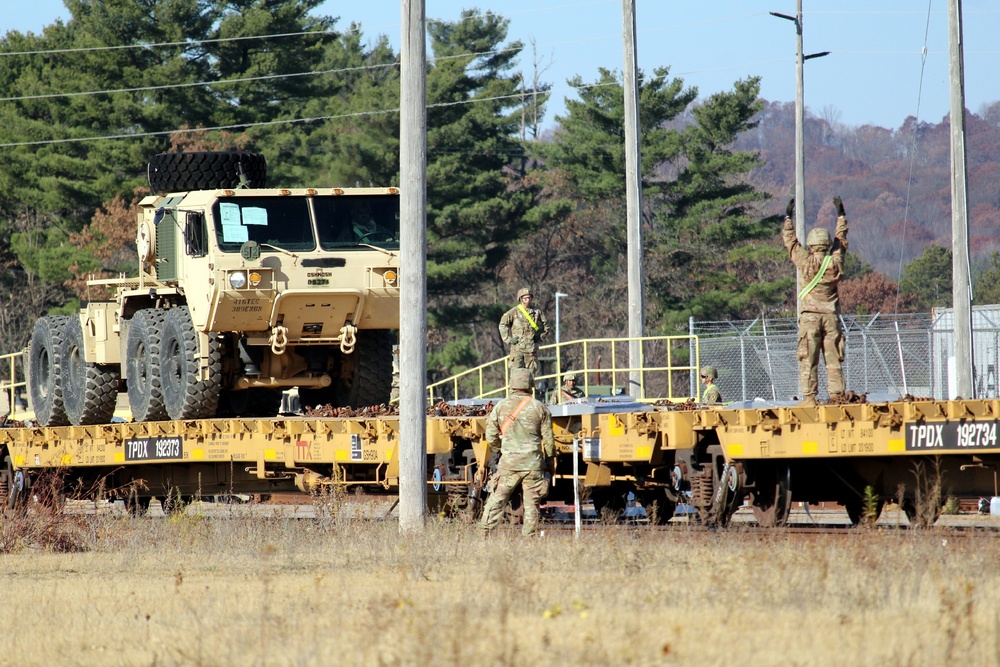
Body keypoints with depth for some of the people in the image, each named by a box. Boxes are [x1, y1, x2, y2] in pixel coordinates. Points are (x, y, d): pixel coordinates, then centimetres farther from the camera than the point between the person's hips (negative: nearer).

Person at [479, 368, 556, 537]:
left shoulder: (501, 406, 1)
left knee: (496, 500, 7)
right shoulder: (539, 408, 0)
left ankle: (485, 534, 2)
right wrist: (550, 462, 14)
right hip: (533, 464, 0)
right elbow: (548, 439, 2)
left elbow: (491, 436, 4)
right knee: (531, 504, 5)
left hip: (508, 463, 0)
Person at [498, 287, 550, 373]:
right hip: (517, 346, -3)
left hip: (531, 346, 3)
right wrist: (508, 339, -5)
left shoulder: (537, 312, 9)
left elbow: (546, 325, 21)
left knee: (531, 371, 3)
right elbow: (503, 325, 1)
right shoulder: (514, 312, 0)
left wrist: (541, 337, 9)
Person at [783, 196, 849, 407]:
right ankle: (837, 395, 0)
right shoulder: (835, 262, 2)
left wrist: (788, 218, 21)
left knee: (808, 360, -3)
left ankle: (809, 397, -8)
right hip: (831, 315, 3)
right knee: (834, 360, 4)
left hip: (810, 316, -3)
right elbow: (841, 240, 19)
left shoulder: (806, 262, -5)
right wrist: (841, 215, 31)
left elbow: (790, 241, 8)